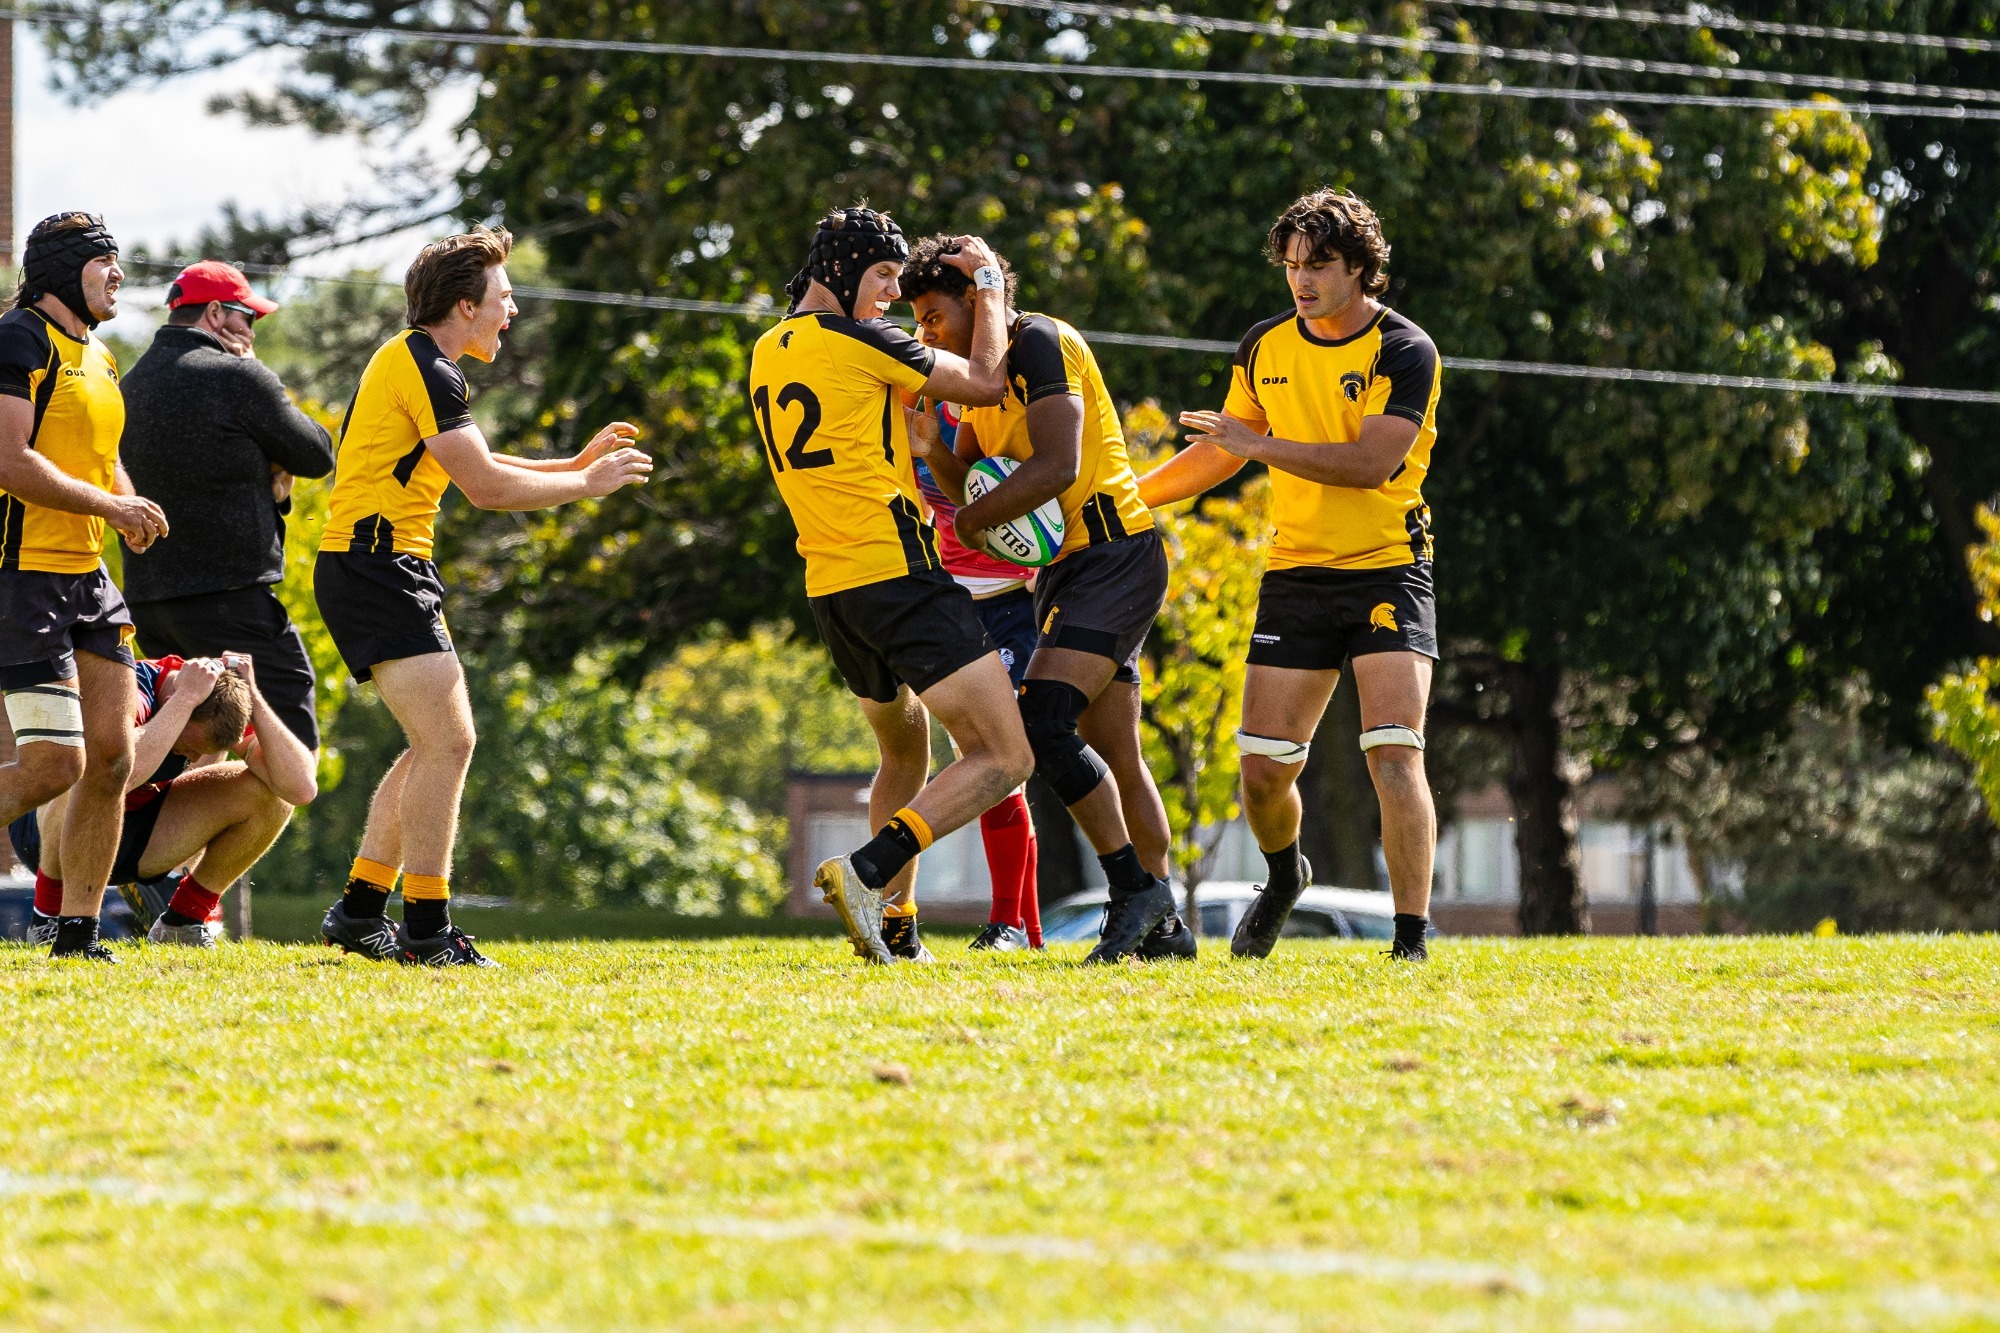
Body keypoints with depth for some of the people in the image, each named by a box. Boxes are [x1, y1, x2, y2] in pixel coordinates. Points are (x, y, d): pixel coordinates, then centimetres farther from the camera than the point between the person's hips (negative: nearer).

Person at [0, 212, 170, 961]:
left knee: (111, 758, 4)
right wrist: (114, 506, -15)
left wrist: (132, 516, 9)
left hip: (84, 575, 9)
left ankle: (77, 934, 11)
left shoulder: (100, 358, 18)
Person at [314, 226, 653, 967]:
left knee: (437, 744, 14)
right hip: (375, 565, -11)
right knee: (447, 740, -14)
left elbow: (475, 469, 28)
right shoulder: (424, 369, -14)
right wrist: (587, 484, -6)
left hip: (385, 568, 11)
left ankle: (360, 910, 17)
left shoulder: (416, 362, 19)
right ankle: (426, 927, -13)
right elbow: (487, 487, -18)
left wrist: (576, 463, 22)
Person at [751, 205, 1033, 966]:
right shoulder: (857, 342, -10)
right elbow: (986, 383, -1)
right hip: (899, 575, -9)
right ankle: (867, 873, -23)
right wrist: (987, 282, 10)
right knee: (1003, 760, -10)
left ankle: (895, 930, 22)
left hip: (830, 588, 9)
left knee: (905, 755, 27)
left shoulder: (768, 354, 14)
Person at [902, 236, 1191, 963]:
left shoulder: (1041, 344, -13)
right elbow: (968, 480, 13)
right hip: (1065, 568, 10)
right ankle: (1161, 924, 13)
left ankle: (1135, 889, -16)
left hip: (1112, 553, -10)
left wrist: (974, 520, -13)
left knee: (1045, 720, -21)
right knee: (1114, 757, 9)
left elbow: (1057, 467, -23)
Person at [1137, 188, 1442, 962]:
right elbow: (1222, 452, 21)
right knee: (1263, 768, 2)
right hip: (1295, 573, 5)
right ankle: (1283, 877, 35)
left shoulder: (1405, 352, -9)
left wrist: (1260, 446, -21)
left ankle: (1412, 940, -13)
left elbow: (1371, 462, -21)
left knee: (1393, 756, -18)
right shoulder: (1266, 347, 8)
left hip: (1387, 572, -5)